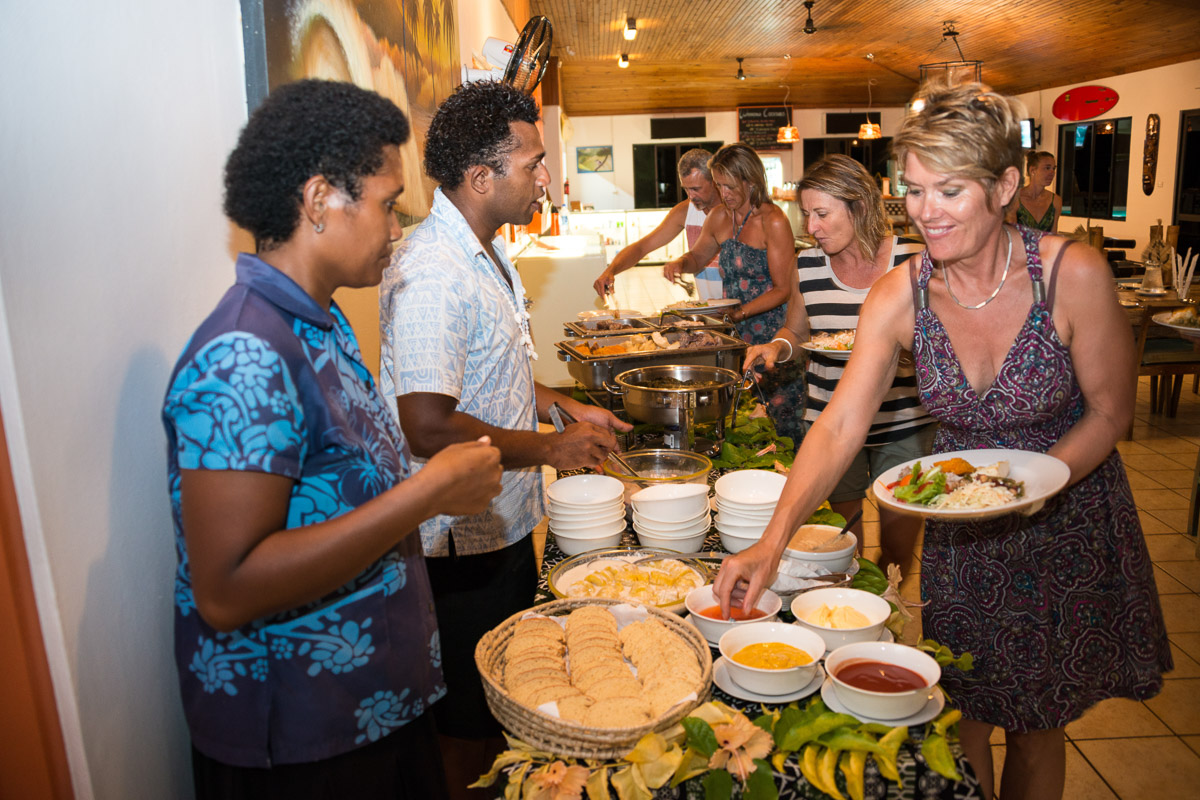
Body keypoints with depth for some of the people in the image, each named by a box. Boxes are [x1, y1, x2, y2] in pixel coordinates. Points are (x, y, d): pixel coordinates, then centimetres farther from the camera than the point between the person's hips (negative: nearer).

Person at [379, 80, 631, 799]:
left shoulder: (488, 252, 9)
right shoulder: (431, 274, -25)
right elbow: (430, 428, -30)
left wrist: (565, 407, 10)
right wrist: (553, 448, -19)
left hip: (507, 525, 10)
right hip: (464, 546, -9)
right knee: (469, 734, 10)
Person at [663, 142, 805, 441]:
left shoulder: (773, 221, -10)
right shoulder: (719, 217, 9)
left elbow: (783, 289, -11)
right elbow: (697, 257, 26)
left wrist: (740, 312, -20)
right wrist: (679, 264, 3)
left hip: (774, 333, -6)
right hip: (738, 337, 6)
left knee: (783, 422, -5)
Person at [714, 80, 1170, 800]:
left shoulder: (1073, 274, -20)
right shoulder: (900, 296, -15)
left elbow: (1110, 414, -9)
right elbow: (839, 425, -19)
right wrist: (772, 542, -30)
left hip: (1069, 519, -1)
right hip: (960, 534, 2)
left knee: (1036, 724, 14)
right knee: (964, 714, 12)